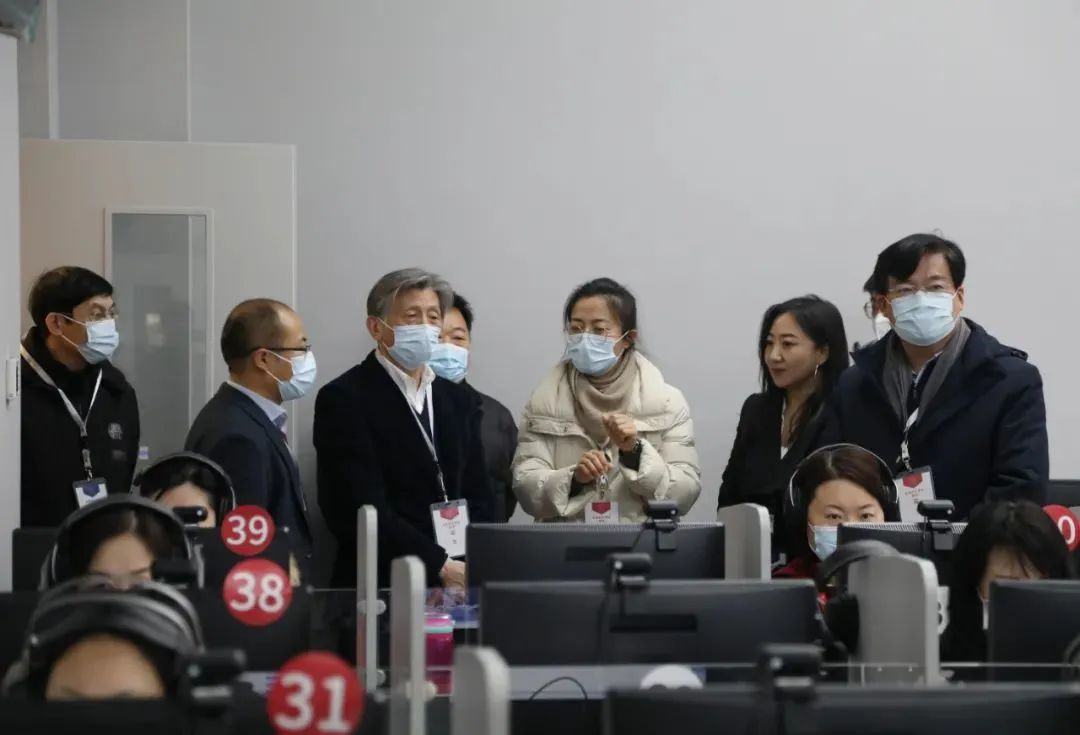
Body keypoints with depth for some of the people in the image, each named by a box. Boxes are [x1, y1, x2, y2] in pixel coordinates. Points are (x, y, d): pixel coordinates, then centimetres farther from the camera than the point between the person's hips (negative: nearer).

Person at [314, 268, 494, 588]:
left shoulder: (459, 400, 15)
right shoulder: (343, 399, -4)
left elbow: (477, 494, 15)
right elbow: (364, 510, -12)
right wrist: (440, 566, -16)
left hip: (459, 577, 5)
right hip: (382, 583, -4)